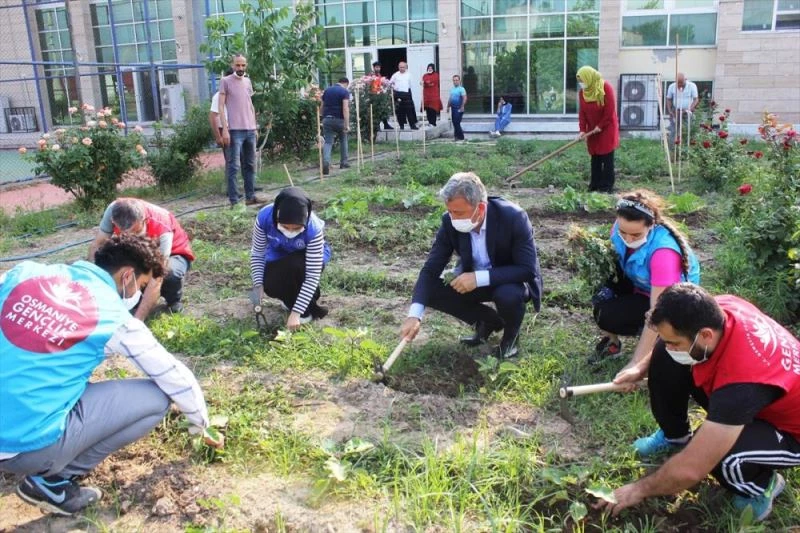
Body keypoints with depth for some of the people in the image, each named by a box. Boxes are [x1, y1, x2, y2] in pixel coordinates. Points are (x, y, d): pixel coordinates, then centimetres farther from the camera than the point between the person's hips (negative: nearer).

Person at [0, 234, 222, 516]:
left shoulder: (24, 271, 5)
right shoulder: (114, 318, -5)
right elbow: (175, 377, 5)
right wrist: (202, 424, 22)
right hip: (30, 446, -6)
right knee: (158, 396, 2)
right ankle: (53, 480, 4)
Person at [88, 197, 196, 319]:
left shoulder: (162, 229, -41)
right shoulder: (114, 211, -31)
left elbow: (156, 280, -43)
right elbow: (97, 245, -23)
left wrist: (137, 320, -47)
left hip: (174, 254, -4)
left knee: (169, 273, -38)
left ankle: (174, 300, -2)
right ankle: (139, 297, 3)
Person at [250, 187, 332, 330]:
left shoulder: (313, 228, -37)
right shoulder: (264, 217, -31)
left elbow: (312, 275, -34)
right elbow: (257, 254, -14)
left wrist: (296, 312, -36)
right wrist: (258, 284, -27)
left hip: (308, 257, -2)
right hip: (279, 257, 2)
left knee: (295, 265, -36)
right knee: (270, 286, -25)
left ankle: (308, 308, -10)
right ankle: (291, 296, 10)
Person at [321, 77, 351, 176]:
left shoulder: (327, 90, 13)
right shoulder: (344, 91, -4)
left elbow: (322, 107, 14)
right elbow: (345, 108, -16)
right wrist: (347, 124, -20)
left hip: (327, 119, 3)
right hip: (339, 119, -3)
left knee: (328, 142, -1)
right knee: (343, 140, 20)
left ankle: (326, 162, -24)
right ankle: (343, 162, 24)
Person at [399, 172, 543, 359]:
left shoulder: (513, 218, -30)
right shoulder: (450, 222, -19)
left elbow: (528, 269, -30)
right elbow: (431, 269, -19)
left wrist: (479, 278, -40)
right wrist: (414, 315, -32)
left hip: (512, 280, -4)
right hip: (472, 279, 5)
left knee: (508, 295, -37)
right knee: (432, 291, -16)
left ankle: (510, 333, 0)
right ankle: (489, 321, 7)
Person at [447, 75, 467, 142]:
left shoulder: (461, 89, -9)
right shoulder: (452, 89, 15)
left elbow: (464, 98, -18)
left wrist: (462, 107, -23)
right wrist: (448, 106, 18)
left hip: (459, 109, -8)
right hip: (453, 108, 8)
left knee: (457, 122, -10)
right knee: (454, 122, 9)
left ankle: (460, 136, -2)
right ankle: (457, 135, 18)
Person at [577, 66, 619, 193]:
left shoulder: (605, 88, -19)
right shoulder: (582, 91, -2)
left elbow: (610, 110, -19)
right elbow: (582, 112, -2)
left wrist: (600, 126, -16)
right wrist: (582, 129, -11)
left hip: (607, 127, -5)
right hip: (592, 129, 5)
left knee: (607, 157, -5)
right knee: (595, 157, 7)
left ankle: (607, 186, -3)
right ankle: (595, 184, 13)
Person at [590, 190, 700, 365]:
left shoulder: (663, 250, -37)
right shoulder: (621, 228, -20)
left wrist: (636, 363, -39)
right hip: (638, 283, 7)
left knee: (607, 316, -25)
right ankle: (611, 341, -1)